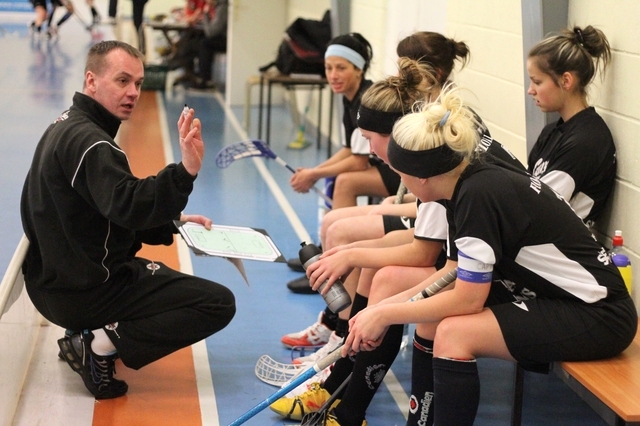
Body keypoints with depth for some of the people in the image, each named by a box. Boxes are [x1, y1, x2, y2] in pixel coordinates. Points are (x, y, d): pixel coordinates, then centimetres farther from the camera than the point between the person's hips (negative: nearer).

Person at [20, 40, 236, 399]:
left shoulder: (67, 128, 11)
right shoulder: (87, 141, -21)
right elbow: (128, 206, -36)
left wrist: (173, 221, 8)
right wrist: (186, 170, -48)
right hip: (85, 291, -10)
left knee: (155, 272, 37)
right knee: (219, 303, -10)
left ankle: (88, 334, 14)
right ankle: (99, 344, -11)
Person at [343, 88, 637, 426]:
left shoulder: (479, 195, -24)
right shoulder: (465, 184, 1)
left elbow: (467, 298, -21)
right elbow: (454, 274, 8)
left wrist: (386, 314, -12)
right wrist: (384, 307, 2)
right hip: (549, 296, 9)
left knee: (453, 333, -22)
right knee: (432, 317, 4)